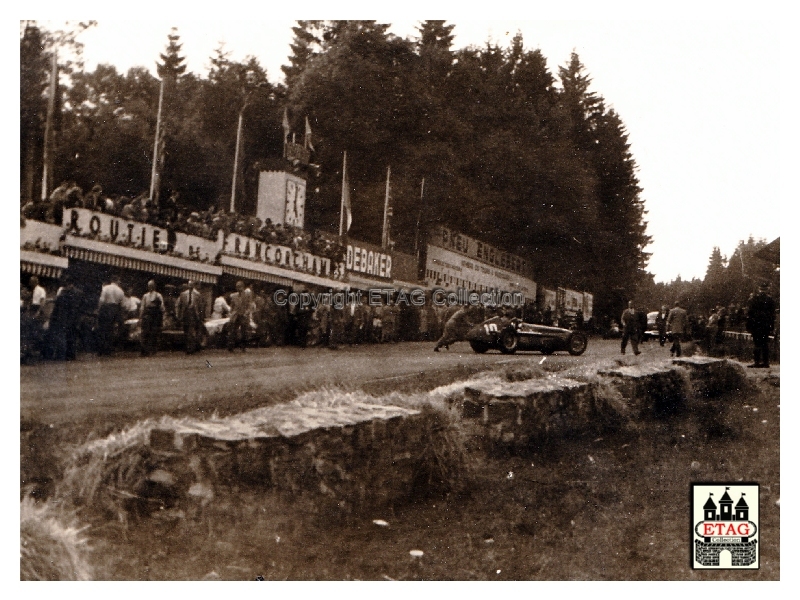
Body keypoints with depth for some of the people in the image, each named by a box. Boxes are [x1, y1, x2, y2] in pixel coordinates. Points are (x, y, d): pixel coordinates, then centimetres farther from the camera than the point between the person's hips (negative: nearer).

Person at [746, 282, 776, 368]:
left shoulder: (753, 299, -5)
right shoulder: (770, 299, 3)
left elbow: (749, 313, -5)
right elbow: (773, 314, 5)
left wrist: (749, 326, 0)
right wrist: (772, 327, 10)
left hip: (756, 325, -3)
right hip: (766, 325, 3)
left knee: (757, 343, -1)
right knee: (765, 343, 8)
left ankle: (757, 362, -4)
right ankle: (765, 362, 8)